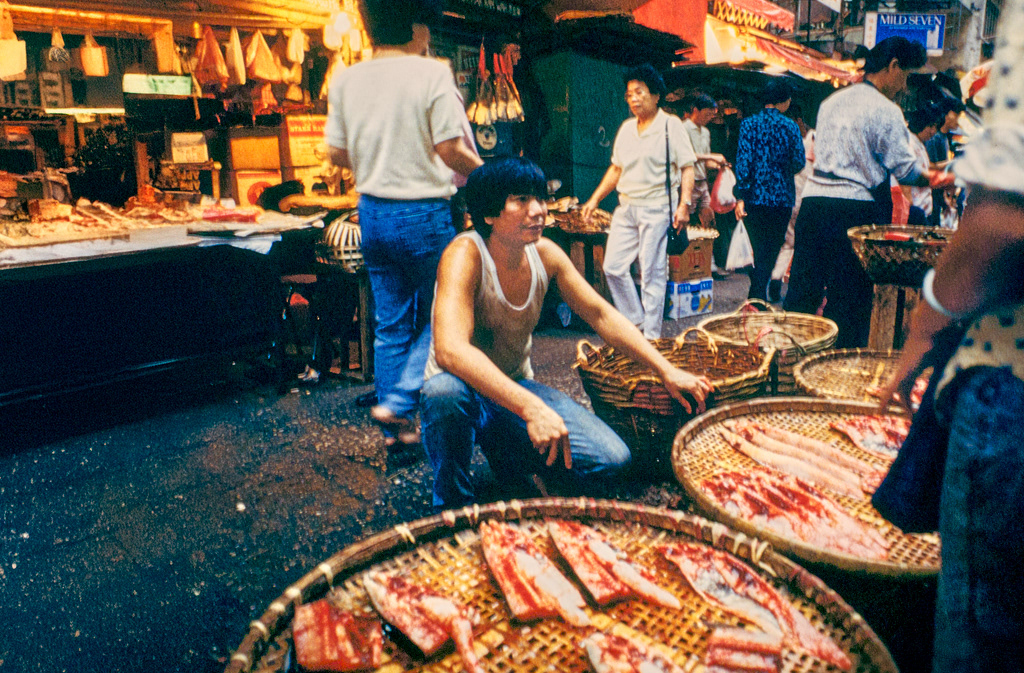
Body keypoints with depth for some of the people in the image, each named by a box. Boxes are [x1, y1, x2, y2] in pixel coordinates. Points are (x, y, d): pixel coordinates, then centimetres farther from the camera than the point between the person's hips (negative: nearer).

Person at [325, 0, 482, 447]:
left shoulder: (346, 80, 5)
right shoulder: (431, 74, -10)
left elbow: (337, 154, 9)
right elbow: (450, 150, -14)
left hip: (373, 213, 6)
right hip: (423, 213, -5)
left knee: (390, 323, 13)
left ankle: (396, 429, 20)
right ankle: (398, 402, 0)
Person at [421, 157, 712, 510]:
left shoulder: (545, 254, -5)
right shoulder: (465, 254, -25)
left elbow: (602, 315, 4)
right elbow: (450, 349, -40)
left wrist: (667, 371, -3)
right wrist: (531, 408, -49)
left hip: (517, 388, 5)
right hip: (465, 391, -5)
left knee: (611, 459, -12)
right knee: (446, 391, -42)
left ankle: (511, 457, 15)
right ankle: (453, 501, -13)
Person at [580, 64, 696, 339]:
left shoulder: (670, 125, -2)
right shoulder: (626, 128, 16)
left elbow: (687, 167, -6)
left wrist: (684, 204, -16)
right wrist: (595, 199, 16)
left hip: (656, 209, -6)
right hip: (626, 208, 7)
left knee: (652, 274, -3)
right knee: (613, 267, 2)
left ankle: (651, 336, 7)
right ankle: (636, 321, 19)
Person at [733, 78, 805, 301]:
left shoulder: (749, 123, -1)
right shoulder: (790, 126, -1)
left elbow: (743, 160, -9)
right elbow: (799, 162, -3)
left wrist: (740, 197, -10)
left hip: (755, 198, 1)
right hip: (782, 198, -1)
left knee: (760, 251, 15)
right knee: (771, 252, 8)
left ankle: (756, 300, 21)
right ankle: (757, 297, 0)